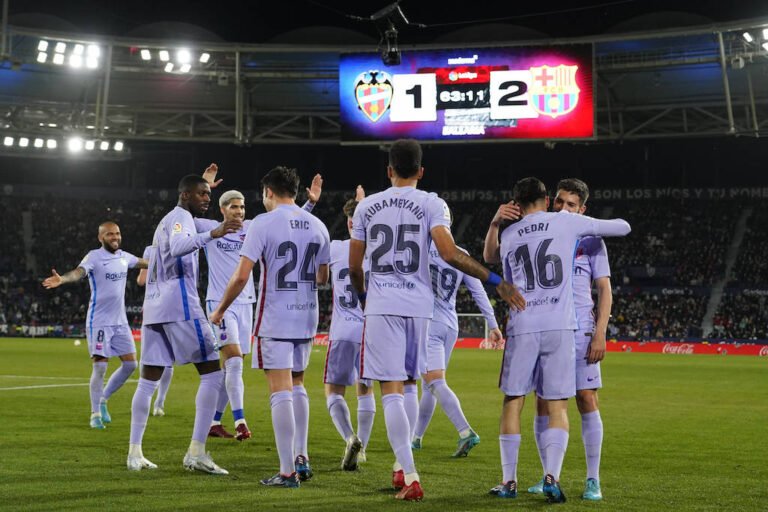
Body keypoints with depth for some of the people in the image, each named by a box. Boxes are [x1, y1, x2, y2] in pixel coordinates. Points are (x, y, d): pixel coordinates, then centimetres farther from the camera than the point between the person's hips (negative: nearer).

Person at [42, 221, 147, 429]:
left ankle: (103, 400, 23)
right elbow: (79, 272, -30)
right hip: (99, 321, -6)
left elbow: (144, 263, 26)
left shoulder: (124, 256, 7)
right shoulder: (94, 257, -12)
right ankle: (95, 414, 4)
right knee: (100, 366, -8)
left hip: (120, 321, 6)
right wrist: (62, 279, -51)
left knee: (130, 364, 5)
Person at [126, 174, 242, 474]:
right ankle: (196, 453, -13)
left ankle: (134, 452, 10)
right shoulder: (181, 217, -5)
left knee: (148, 380, 12)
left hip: (153, 308, 10)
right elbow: (177, 247, -27)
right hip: (179, 305, -10)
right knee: (212, 373, -6)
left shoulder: (166, 221, 24)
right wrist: (211, 235, -40)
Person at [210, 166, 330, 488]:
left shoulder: (264, 223, -10)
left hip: (274, 320, -6)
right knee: (297, 386, 20)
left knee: (281, 392, -4)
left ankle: (288, 471, -4)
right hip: (307, 318, 6)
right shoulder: (317, 226, 7)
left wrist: (220, 310, -1)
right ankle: (302, 458, 20)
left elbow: (241, 276, -14)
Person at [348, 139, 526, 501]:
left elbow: (354, 266, 11)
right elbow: (449, 254, -15)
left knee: (391, 390, -3)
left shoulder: (367, 206, 7)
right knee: (405, 385, 18)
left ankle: (409, 475, -12)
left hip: (380, 306, 0)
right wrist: (496, 282, -11)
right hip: (418, 305, 1)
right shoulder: (431, 204, 0)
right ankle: (401, 464, 24)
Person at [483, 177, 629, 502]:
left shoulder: (508, 235, 13)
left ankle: (509, 481, 9)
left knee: (513, 402, 9)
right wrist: (585, 224, 31)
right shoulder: (567, 222, 6)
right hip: (560, 327, -1)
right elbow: (623, 228, 14)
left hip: (522, 328, 1)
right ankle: (552, 476, -8)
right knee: (557, 406, 3)